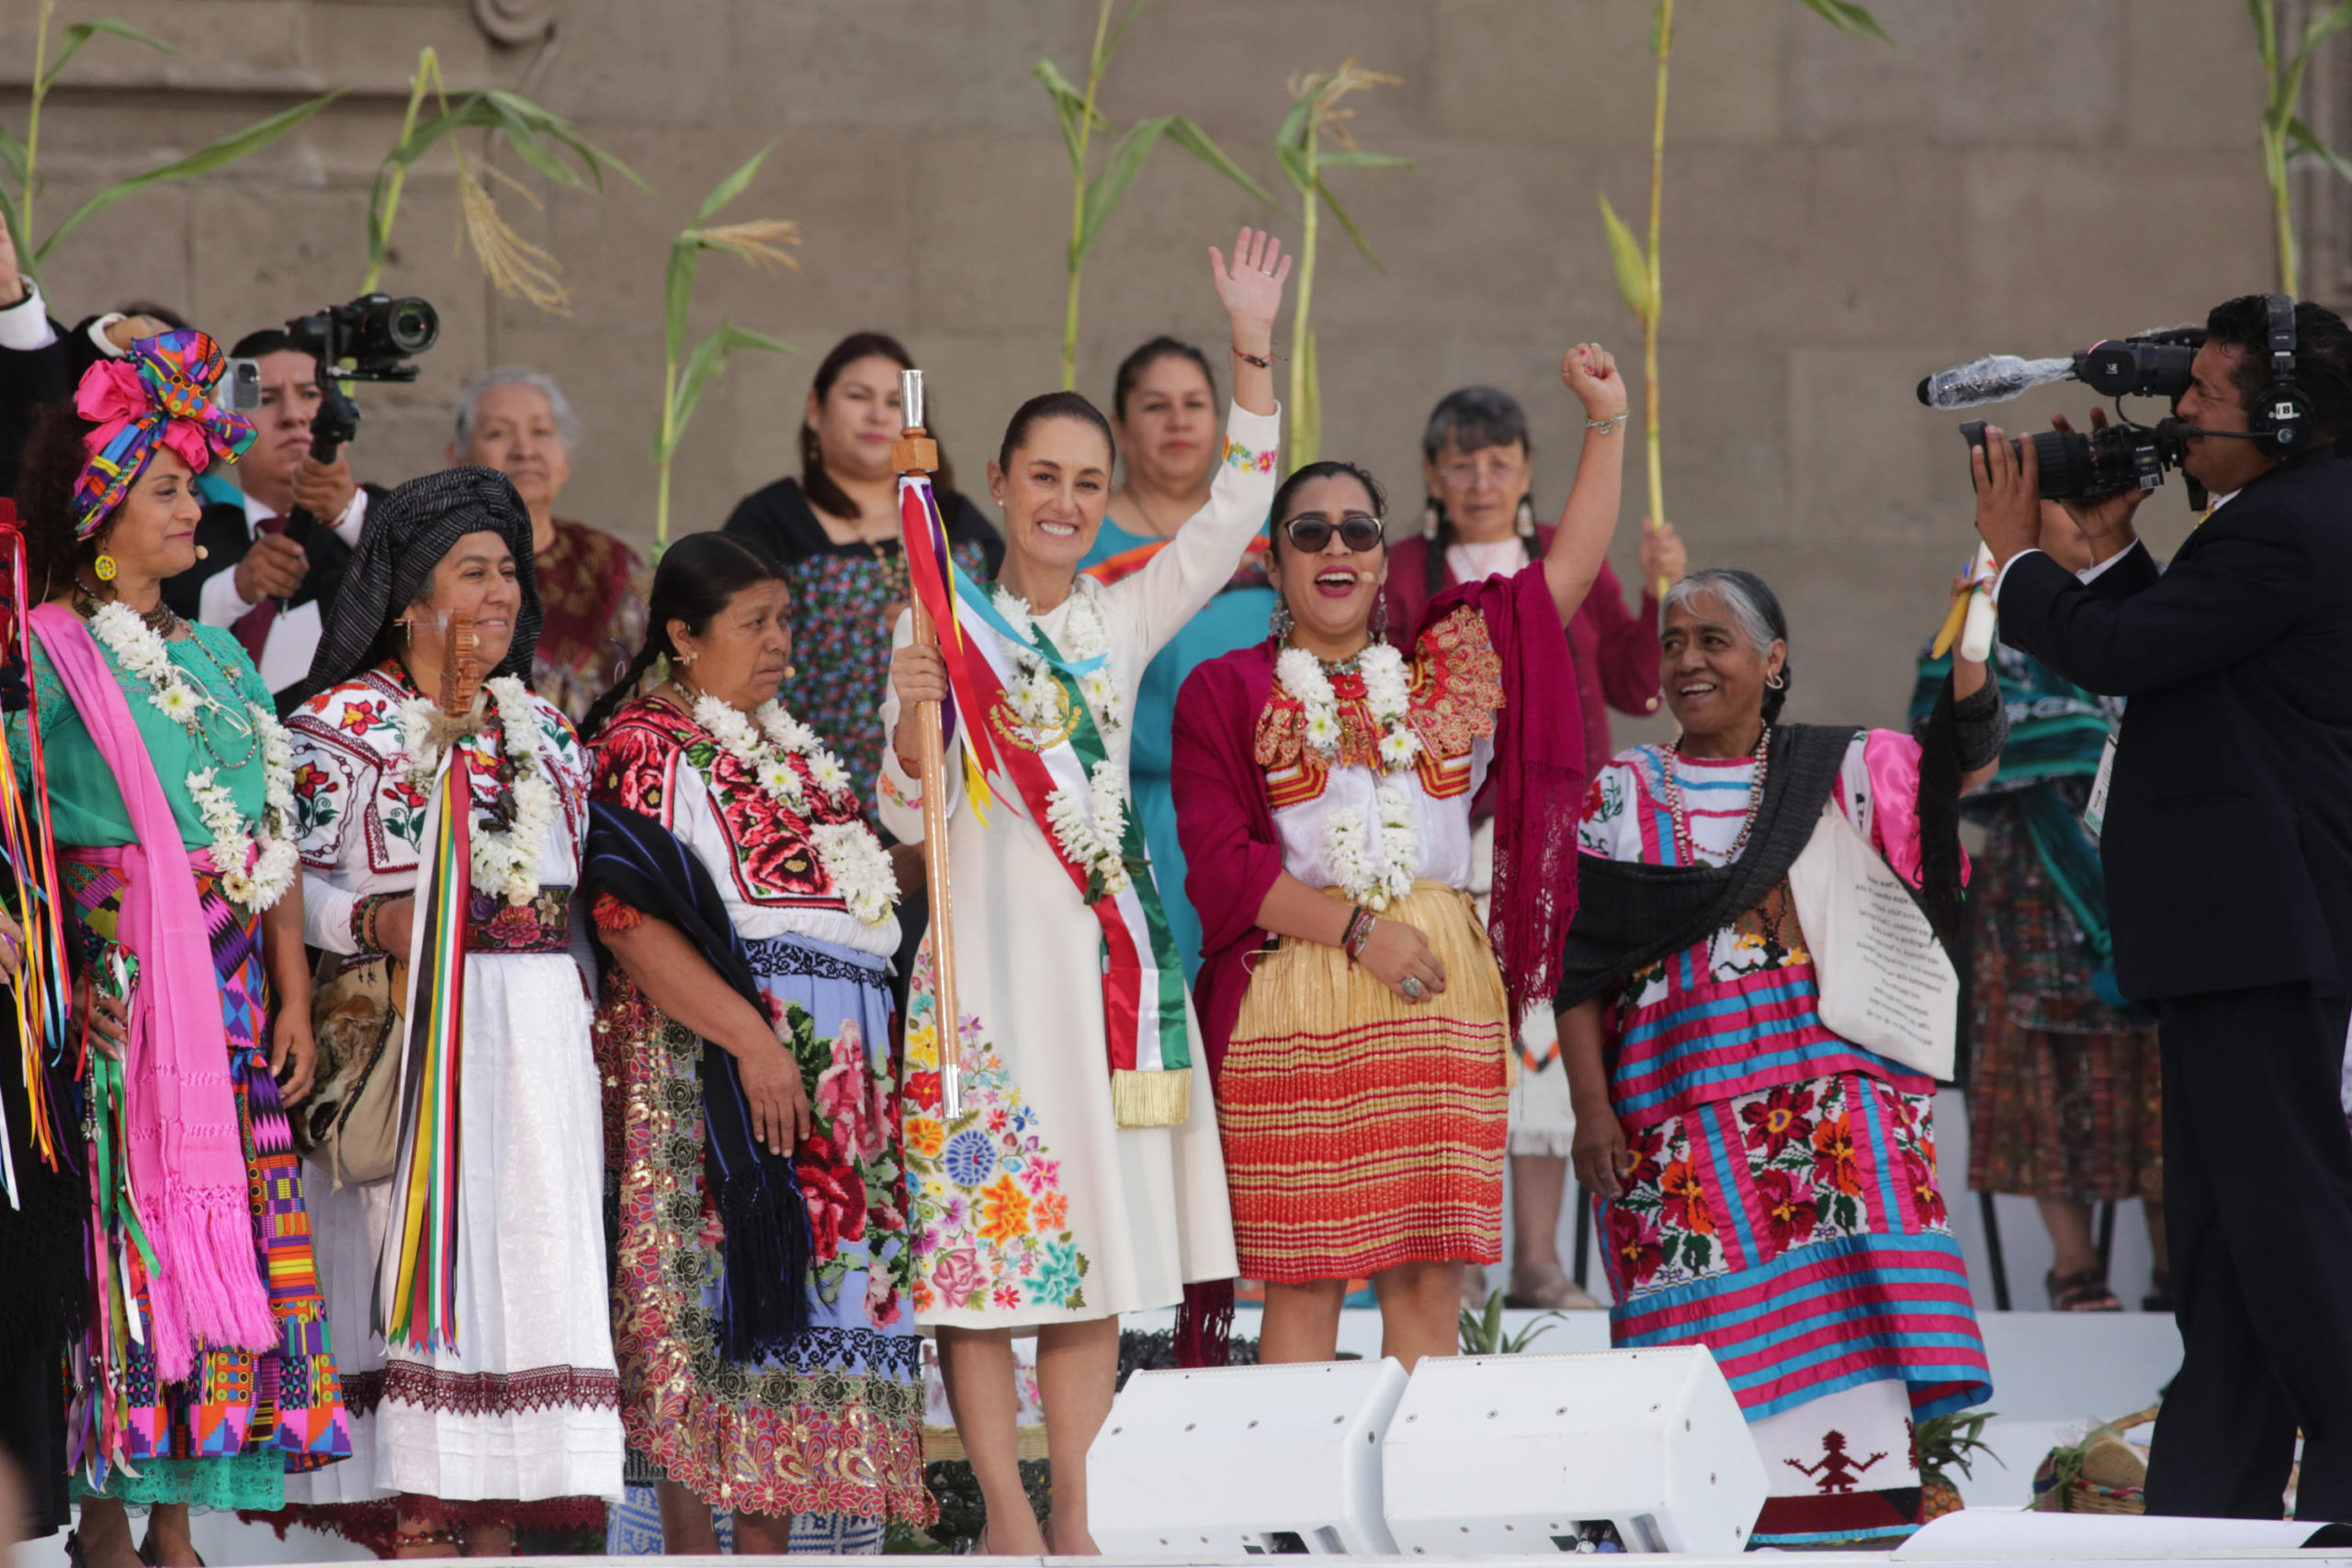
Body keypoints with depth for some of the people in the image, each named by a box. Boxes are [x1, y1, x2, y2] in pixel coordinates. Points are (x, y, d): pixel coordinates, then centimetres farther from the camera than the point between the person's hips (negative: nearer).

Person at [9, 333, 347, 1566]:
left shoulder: (218, 661, 16)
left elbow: (275, 840, 15)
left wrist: (293, 995, 8)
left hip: (230, 999, 6)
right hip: (110, 993, -6)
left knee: (223, 1242, 4)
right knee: (120, 1244, -7)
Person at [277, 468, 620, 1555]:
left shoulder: (542, 729, 17)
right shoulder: (343, 724, -1)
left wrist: (577, 1011, 14)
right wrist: (371, 922, -21)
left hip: (536, 1044, 6)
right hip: (408, 1036, -6)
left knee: (524, 1255, 0)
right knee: (418, 1250, -10)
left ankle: (496, 1521, 2)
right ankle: (412, 1522, -10)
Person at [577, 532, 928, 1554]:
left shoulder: (792, 747, 20)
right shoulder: (647, 746, -7)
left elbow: (871, 882, 32)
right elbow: (632, 918, -18)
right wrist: (750, 1038, -23)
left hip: (838, 1068, 8)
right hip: (709, 1051, -8)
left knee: (803, 1295, 6)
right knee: (714, 1288, -9)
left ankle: (768, 1540, 10)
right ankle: (691, 1545, -7)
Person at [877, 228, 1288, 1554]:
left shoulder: (1123, 622, 12)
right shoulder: (943, 628, 1)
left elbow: (1237, 514, 6)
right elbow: (911, 817, -2)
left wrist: (1254, 350, -1)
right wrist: (912, 716, -22)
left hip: (1109, 951, 4)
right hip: (989, 959, -4)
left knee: (1099, 1251, 4)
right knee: (980, 1236, -6)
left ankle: (1079, 1514, 8)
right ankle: (1006, 1509, -2)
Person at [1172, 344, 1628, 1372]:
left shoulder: (1451, 669, 17)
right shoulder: (1227, 694, 7)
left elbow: (1569, 571, 15)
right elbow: (1221, 865, -3)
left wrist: (1606, 418, 11)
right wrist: (1358, 930, -11)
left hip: (1442, 1002, 3)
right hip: (1291, 1006, -3)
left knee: (1428, 1278, 0)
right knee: (1302, 1278, -5)